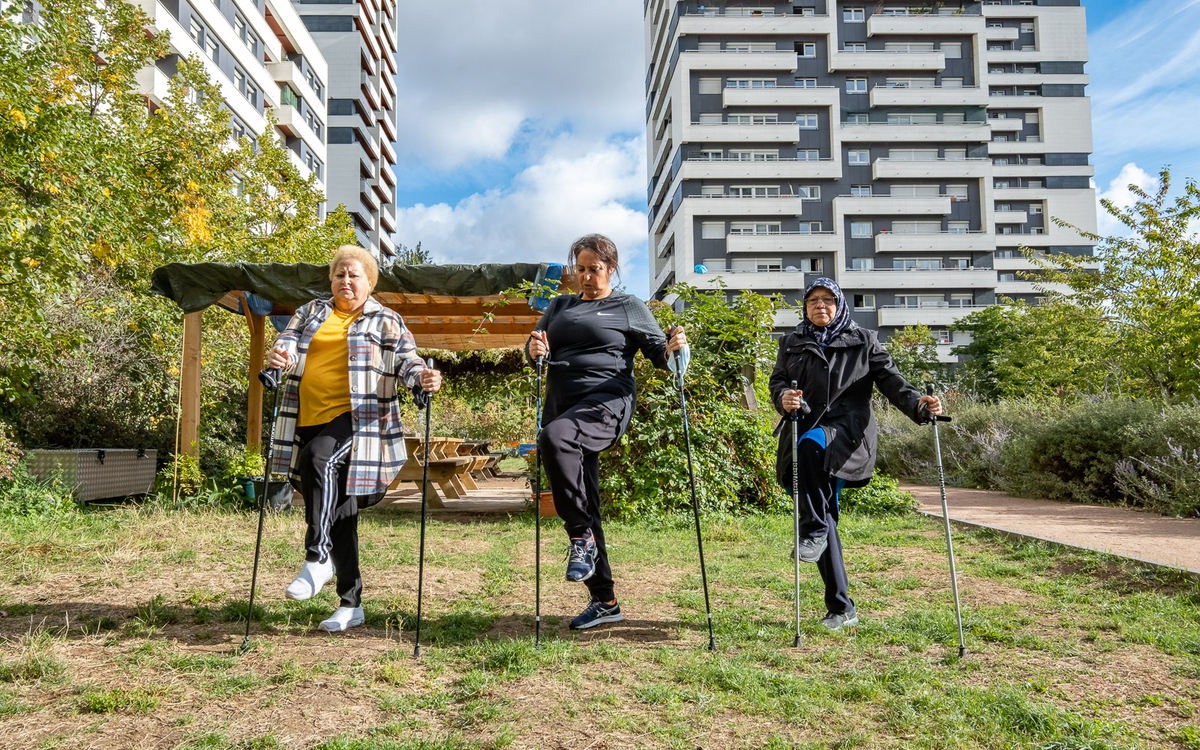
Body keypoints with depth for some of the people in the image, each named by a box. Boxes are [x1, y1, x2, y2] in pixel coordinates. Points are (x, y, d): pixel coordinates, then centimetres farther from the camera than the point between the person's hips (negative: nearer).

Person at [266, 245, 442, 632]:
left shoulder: (385, 321, 11)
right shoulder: (310, 312, 20)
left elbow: (406, 359, 2)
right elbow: (288, 340, 7)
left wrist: (422, 378, -21)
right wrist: (279, 356, -17)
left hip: (357, 420, -4)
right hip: (310, 421, 4)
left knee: (320, 458, -35)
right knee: (339, 513, 6)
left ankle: (318, 558, -25)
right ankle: (351, 603, 15)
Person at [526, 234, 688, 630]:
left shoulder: (629, 307, 10)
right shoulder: (560, 306, 22)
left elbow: (657, 352, 9)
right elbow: (536, 347, 15)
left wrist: (671, 348, -14)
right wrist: (534, 348, -9)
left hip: (606, 403, -6)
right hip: (562, 405, 6)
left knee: (556, 435, -37)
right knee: (583, 508, 6)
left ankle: (582, 536, -26)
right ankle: (604, 600, 17)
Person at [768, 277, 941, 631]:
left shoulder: (863, 341, 13)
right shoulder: (791, 344, 19)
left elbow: (890, 379, 5)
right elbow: (777, 381, 9)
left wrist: (917, 404, -14)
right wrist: (783, 398, -15)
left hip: (847, 431, -3)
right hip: (805, 435, 3)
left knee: (811, 443, -38)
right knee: (825, 522, 1)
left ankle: (814, 531, -26)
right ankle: (841, 608, 9)